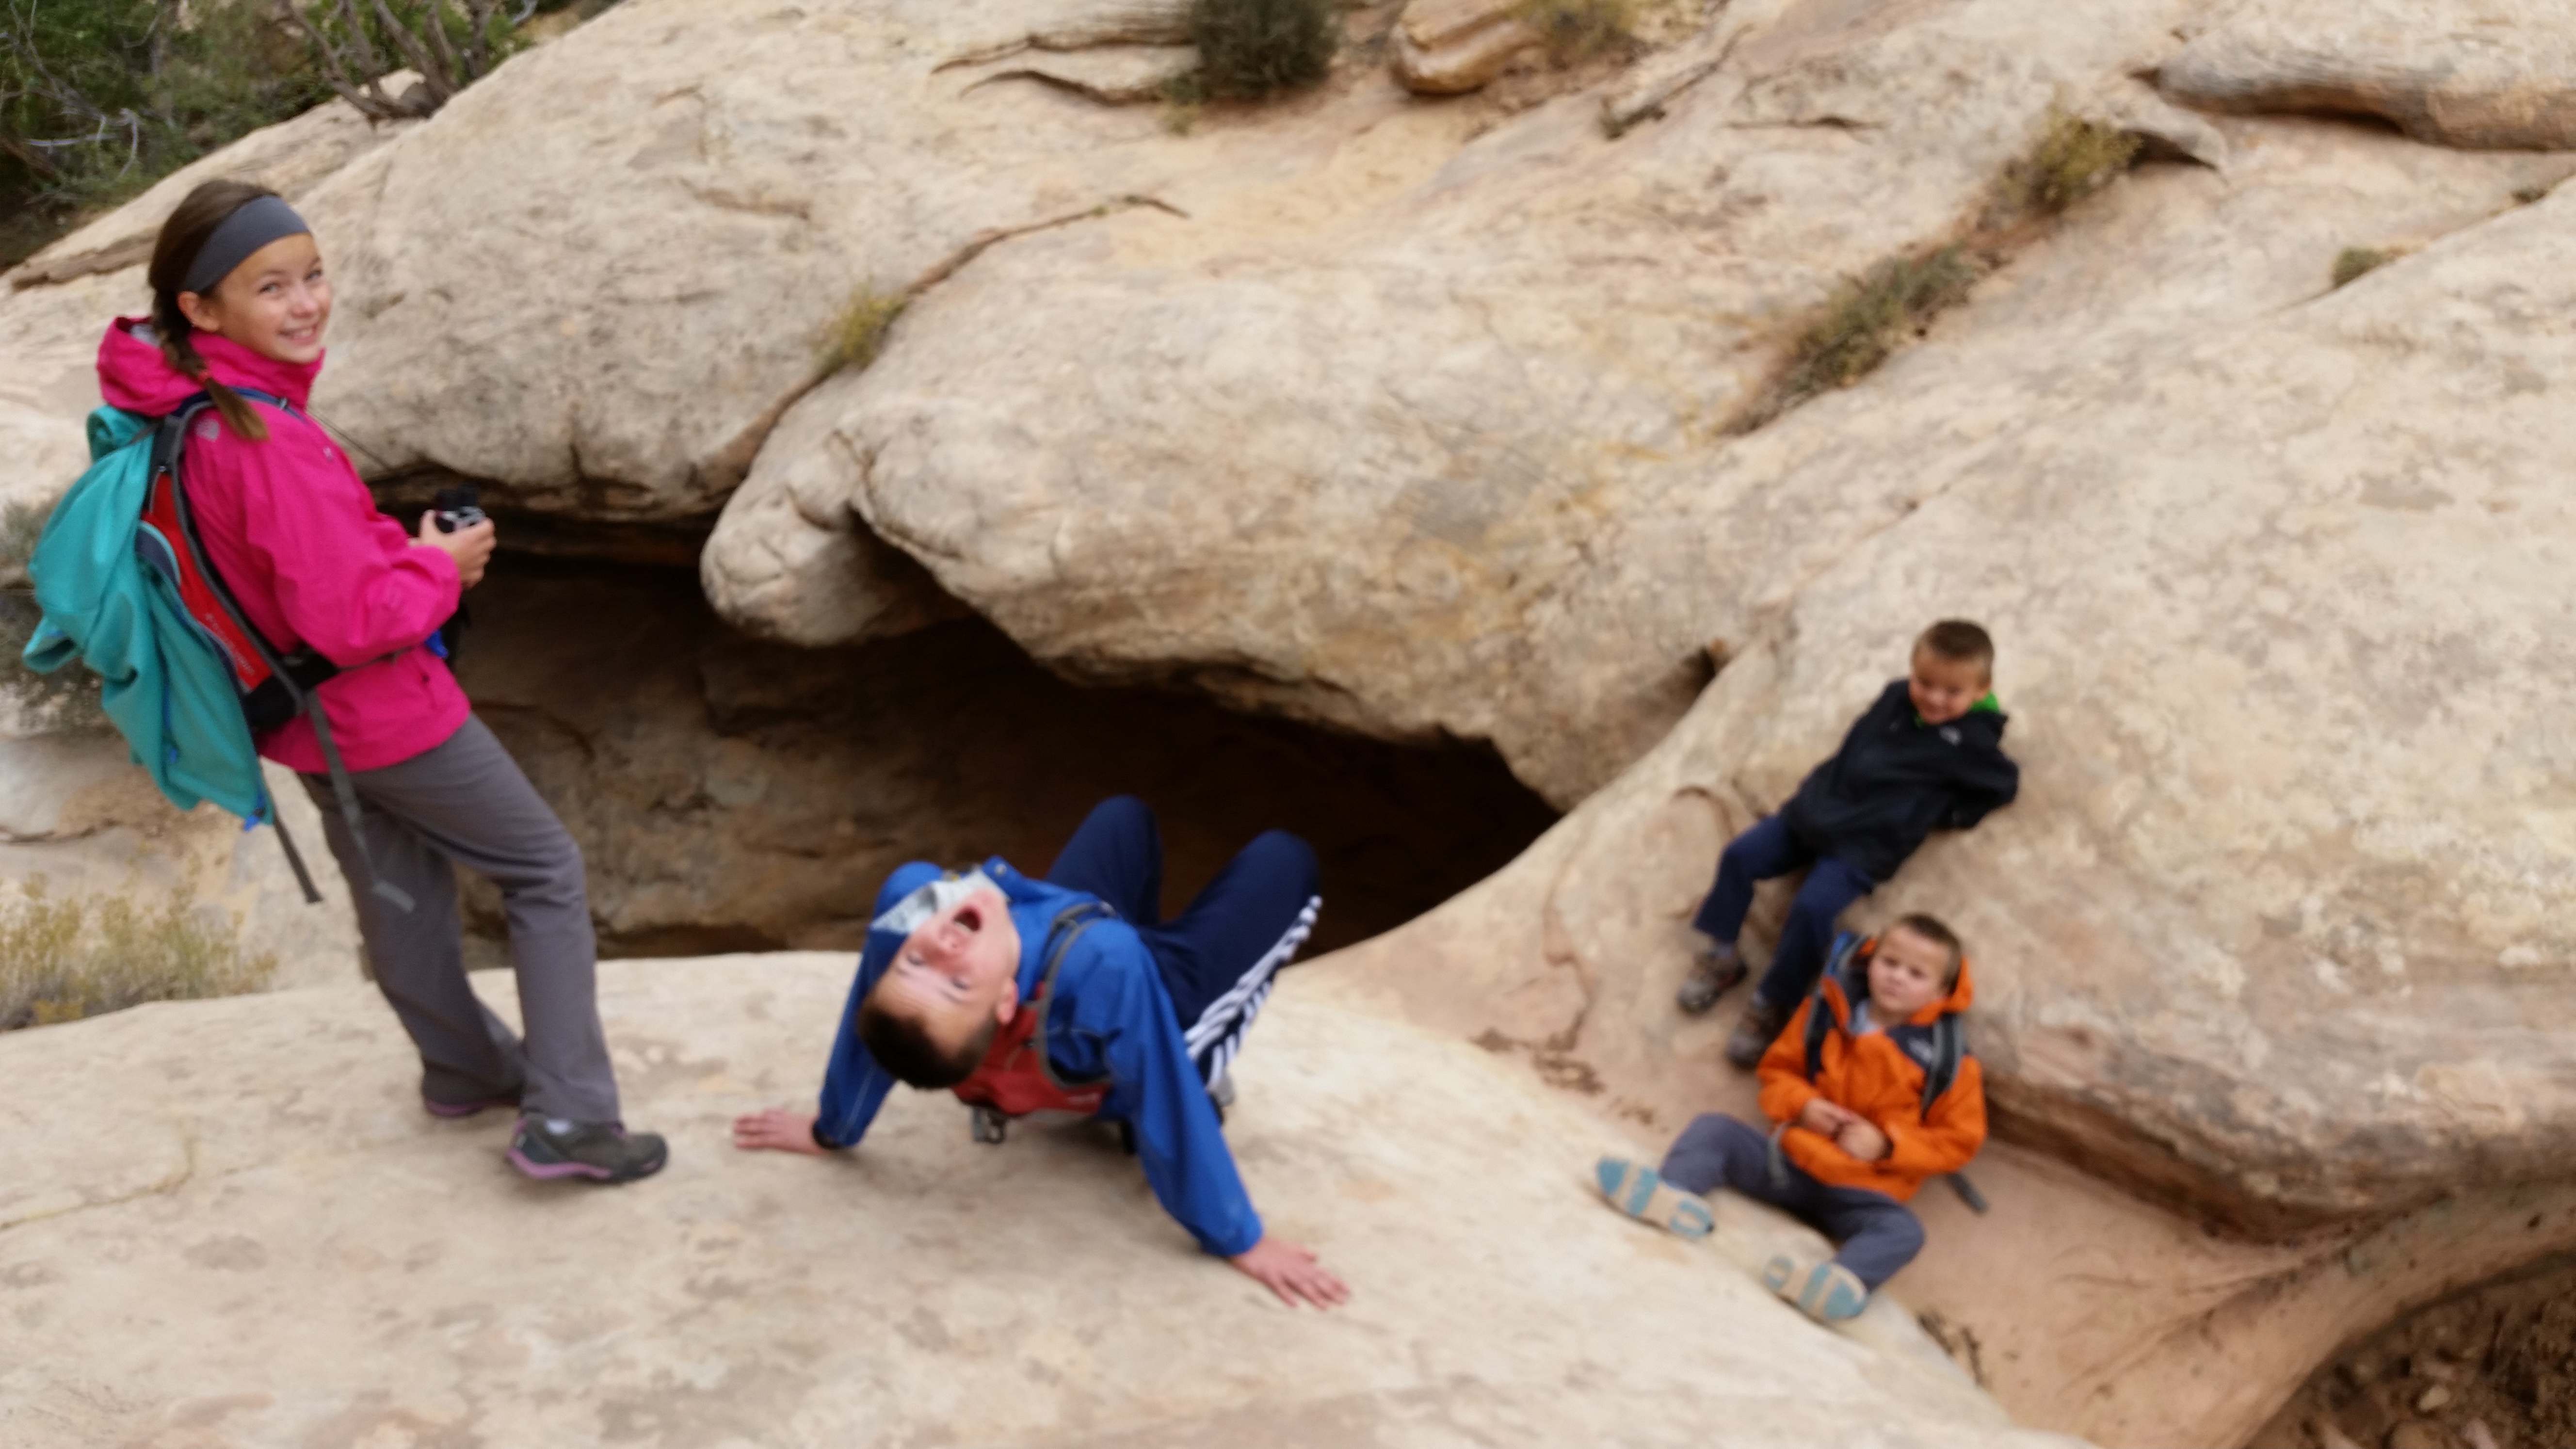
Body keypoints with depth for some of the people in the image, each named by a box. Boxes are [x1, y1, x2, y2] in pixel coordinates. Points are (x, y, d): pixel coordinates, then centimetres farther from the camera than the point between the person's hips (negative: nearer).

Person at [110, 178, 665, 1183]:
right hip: (383, 714, -8)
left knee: (398, 888, 26)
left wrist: (401, 550, -1)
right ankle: (569, 1120, 4)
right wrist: (438, 566, -14)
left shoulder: (172, 407, -6)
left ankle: (467, 1069, 47)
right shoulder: (271, 442, -33)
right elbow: (349, 620, -31)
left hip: (303, 719, 9)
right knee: (545, 873, 6)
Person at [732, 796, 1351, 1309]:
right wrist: (1241, 1241, -25)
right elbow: (1169, 1115, -39)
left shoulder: (908, 897, -41)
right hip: (1169, 1020, -4)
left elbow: (864, 1033, -21)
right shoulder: (1102, 966, -52)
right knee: (1284, 857, 16)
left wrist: (830, 1131, -1)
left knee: (1125, 816, 27)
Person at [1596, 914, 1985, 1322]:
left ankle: (1845, 1280, -62)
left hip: (1860, 1191, -3)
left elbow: (1959, 1141, -3)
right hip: (1788, 1158, 3)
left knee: (1902, 1230, -33)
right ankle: (1675, 1194, -43)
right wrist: (1801, 1105, -10)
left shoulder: (1947, 1060, -6)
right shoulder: (1826, 1011, 2)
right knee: (1714, 1130, -13)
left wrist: (1886, 1146, -16)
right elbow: (1779, 1068, 12)